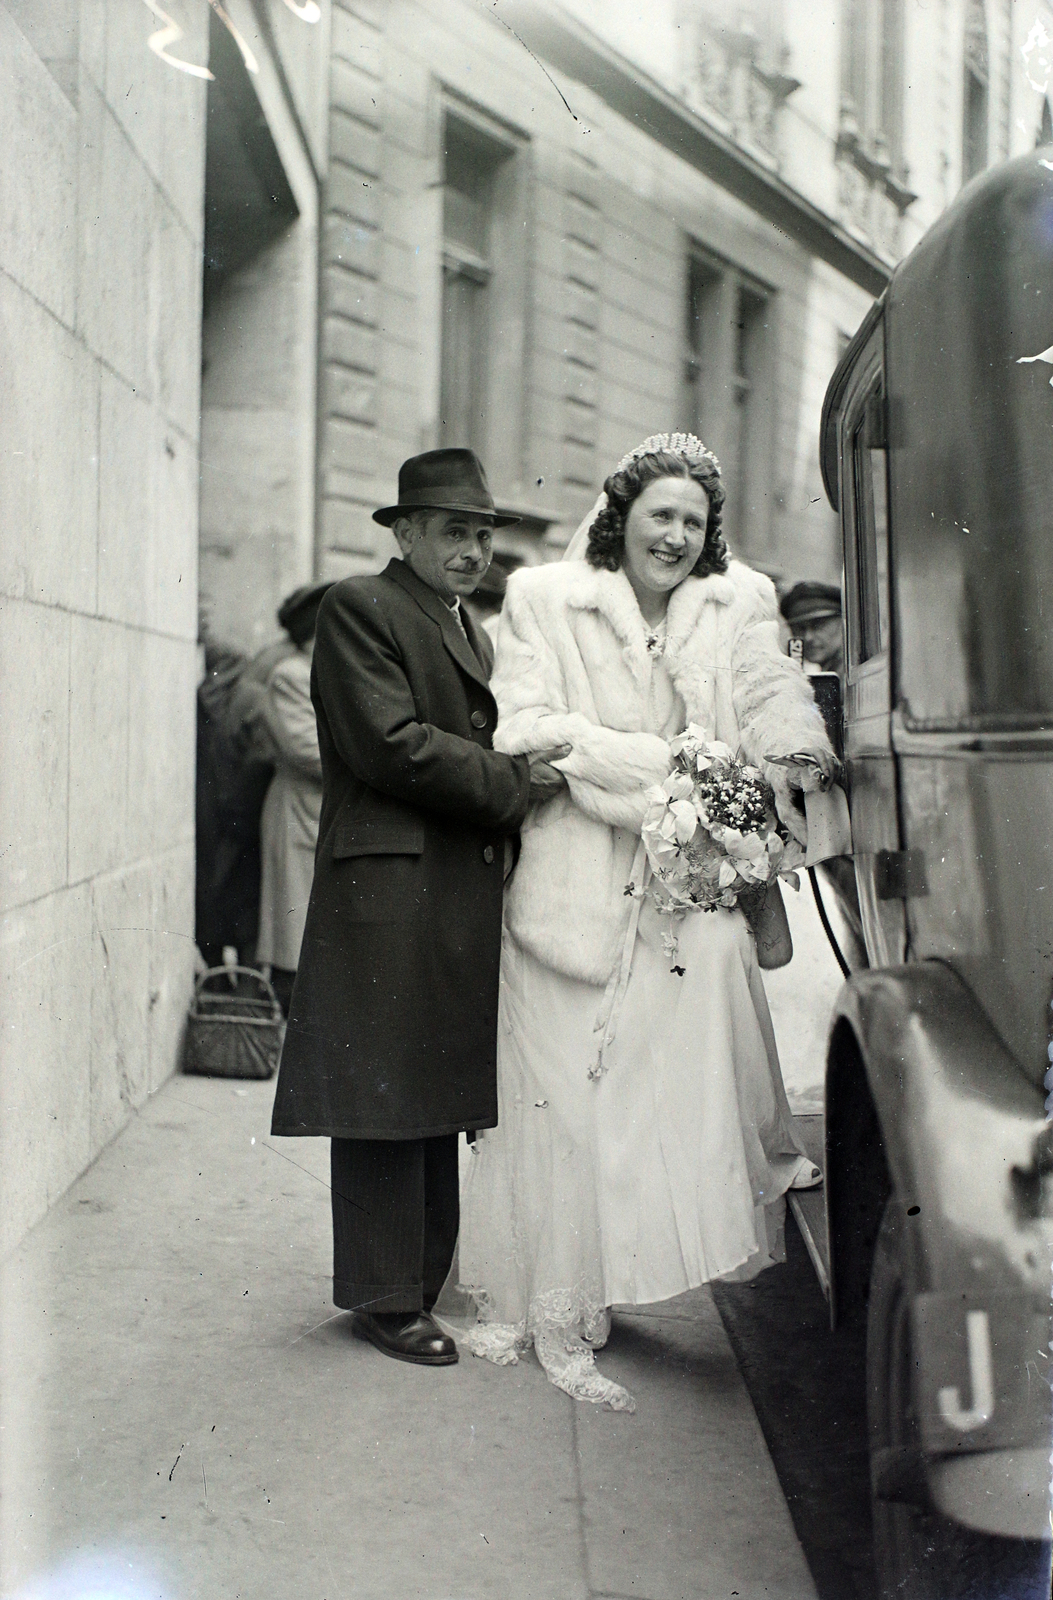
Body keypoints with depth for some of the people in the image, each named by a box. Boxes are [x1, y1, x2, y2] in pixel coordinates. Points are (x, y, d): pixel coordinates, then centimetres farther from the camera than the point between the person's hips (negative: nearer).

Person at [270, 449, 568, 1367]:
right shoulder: (360, 609, -4)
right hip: (388, 889, -8)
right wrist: (512, 783, -11)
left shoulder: (474, 635, 22)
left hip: (464, 900, 8)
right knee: (384, 1096, -2)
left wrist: (527, 775, 2)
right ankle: (385, 1296, 7)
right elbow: (390, 744, -15)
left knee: (442, 1098, 12)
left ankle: (427, 1280, 22)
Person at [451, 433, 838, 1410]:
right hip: (576, 890, -2)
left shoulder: (738, 604, 12)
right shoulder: (543, 599, 2)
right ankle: (555, 1318, 13)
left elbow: (771, 691, -1)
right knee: (566, 1101, 2)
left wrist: (795, 747, -23)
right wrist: (656, 764, -15)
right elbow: (527, 728, -7)